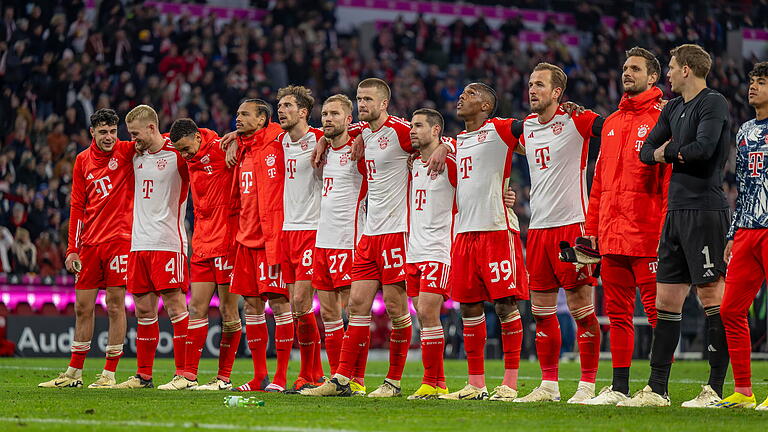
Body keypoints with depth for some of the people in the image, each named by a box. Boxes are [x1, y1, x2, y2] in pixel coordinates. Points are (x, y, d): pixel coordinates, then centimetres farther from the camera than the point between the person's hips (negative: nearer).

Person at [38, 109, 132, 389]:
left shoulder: (126, 152, 0)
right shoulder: (83, 161, 9)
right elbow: (77, 206, 11)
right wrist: (72, 248, 6)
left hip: (118, 238, -4)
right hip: (89, 244, 4)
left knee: (115, 306, -3)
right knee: (83, 307, 7)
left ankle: (109, 374, 2)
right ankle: (74, 373, 16)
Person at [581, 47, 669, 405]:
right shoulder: (611, 123, 20)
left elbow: (672, 176, -9)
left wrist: (666, 227, -16)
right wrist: (591, 228, 15)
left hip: (647, 233, -7)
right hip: (612, 234, 7)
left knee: (657, 311, -5)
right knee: (618, 312, 8)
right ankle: (619, 388, 12)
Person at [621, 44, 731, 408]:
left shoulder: (713, 103, -8)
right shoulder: (673, 108, 18)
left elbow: (703, 149, -20)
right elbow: (646, 152, 16)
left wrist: (667, 151, -3)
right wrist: (676, 153, -3)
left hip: (705, 210, -9)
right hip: (676, 211, 9)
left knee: (711, 296, -7)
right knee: (666, 299, 8)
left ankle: (716, 389, -5)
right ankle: (657, 389, 11)